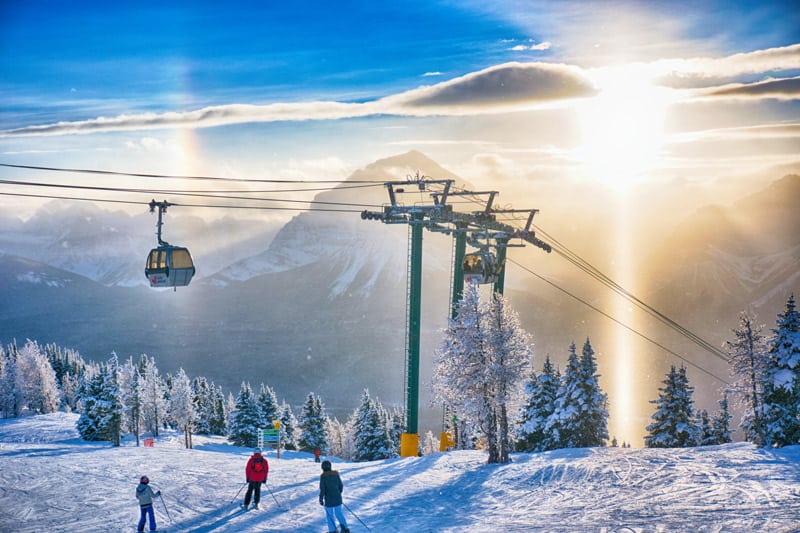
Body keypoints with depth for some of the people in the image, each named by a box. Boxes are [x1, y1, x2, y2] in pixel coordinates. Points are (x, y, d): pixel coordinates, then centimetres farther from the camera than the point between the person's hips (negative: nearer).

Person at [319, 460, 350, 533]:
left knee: (329, 515, 12)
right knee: (339, 513, 18)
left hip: (329, 500, -4)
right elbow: (341, 486, 6)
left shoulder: (323, 476, -14)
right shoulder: (336, 474, -1)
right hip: (338, 499, 4)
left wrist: (321, 499, -3)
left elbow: (322, 489, -14)